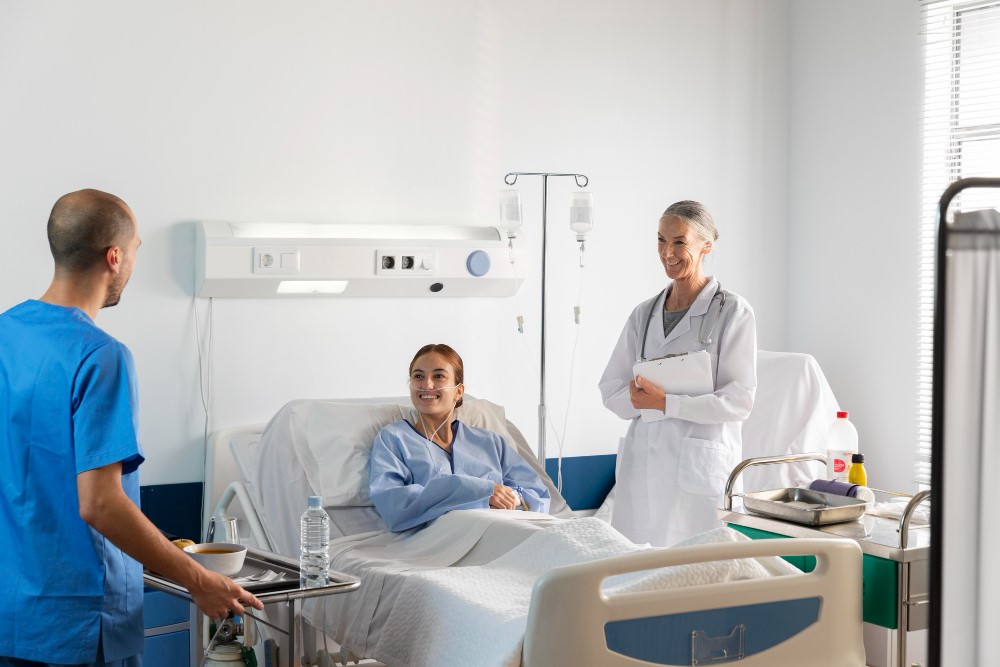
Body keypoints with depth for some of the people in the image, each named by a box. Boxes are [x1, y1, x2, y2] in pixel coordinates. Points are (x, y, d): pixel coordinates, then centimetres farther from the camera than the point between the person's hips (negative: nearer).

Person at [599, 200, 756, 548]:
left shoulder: (732, 311, -1)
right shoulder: (644, 314, 14)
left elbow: (740, 400, -8)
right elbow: (610, 388, 12)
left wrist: (666, 403, -16)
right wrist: (639, 399, -10)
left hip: (699, 465, -4)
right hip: (641, 464, 5)